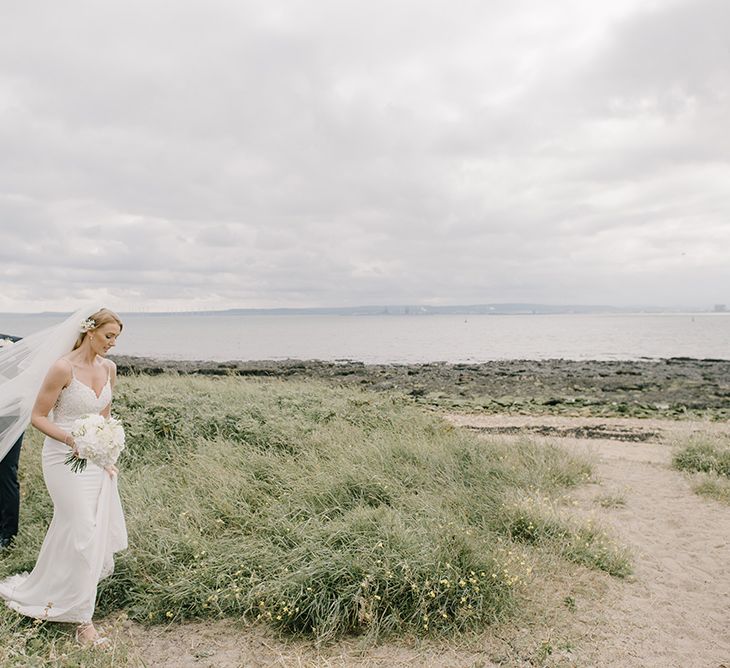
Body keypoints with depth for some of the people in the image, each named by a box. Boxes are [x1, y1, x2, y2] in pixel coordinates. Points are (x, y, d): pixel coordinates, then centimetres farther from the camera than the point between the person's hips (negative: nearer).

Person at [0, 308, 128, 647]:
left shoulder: (108, 368, 3)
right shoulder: (63, 368, -17)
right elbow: (38, 416, -11)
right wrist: (70, 438, -25)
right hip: (66, 458, -7)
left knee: (101, 529, 13)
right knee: (82, 534, -4)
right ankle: (82, 619, 11)